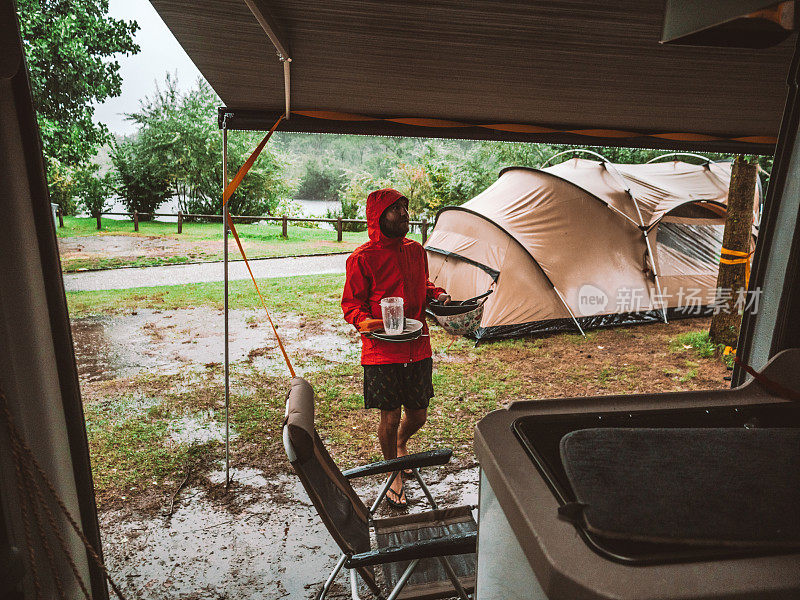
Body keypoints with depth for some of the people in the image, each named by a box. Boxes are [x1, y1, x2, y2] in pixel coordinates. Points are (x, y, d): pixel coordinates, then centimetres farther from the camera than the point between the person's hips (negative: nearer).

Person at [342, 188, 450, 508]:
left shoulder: (416, 250, 8)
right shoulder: (363, 257, -9)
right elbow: (351, 303, -4)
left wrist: (437, 294, 2)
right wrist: (366, 322, -23)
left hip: (418, 347, 5)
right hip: (382, 351, -5)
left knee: (418, 415, 14)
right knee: (390, 418, 5)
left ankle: (400, 444, 49)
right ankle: (394, 474, 31)